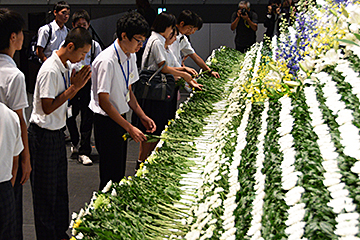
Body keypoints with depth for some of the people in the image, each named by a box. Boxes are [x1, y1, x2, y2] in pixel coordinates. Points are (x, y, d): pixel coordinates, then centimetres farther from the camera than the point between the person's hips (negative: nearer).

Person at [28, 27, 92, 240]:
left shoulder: (66, 67, 5)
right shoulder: (50, 70, -23)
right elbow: (48, 107, -23)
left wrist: (77, 85, -3)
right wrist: (73, 87, -20)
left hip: (57, 132, 9)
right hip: (44, 135, -9)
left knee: (60, 185, 17)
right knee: (46, 189, 3)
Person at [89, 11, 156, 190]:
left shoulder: (130, 57, 4)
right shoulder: (107, 61, -24)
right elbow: (103, 102, -22)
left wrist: (142, 117, 4)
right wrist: (129, 128, -22)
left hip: (120, 118, 9)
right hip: (106, 122, -9)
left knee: (119, 173, 16)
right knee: (111, 176, -1)